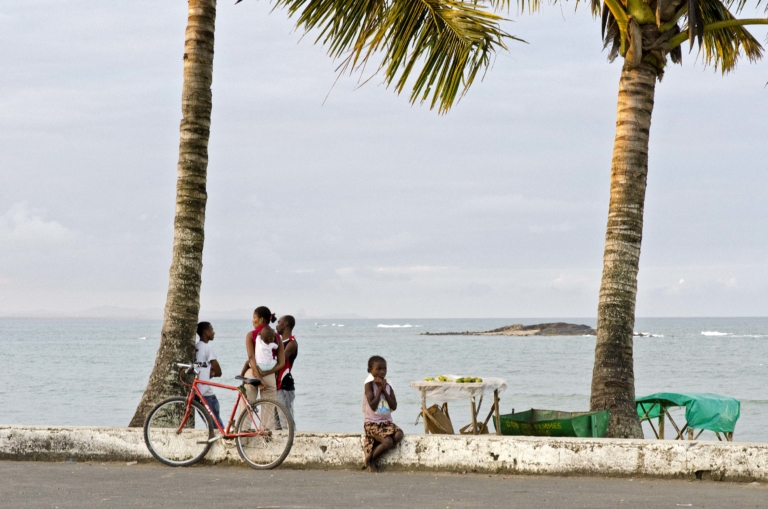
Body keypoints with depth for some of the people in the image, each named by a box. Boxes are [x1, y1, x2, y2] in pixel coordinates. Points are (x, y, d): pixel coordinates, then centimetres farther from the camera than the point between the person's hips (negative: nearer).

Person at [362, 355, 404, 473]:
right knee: (388, 441, -29)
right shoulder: (369, 385, -5)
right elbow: (373, 406, -17)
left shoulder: (388, 387, 10)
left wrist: (384, 390, -7)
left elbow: (394, 406, -2)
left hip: (387, 422, 6)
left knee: (399, 435, -24)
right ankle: (370, 460, -2)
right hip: (372, 423, -6)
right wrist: (379, 389, -11)